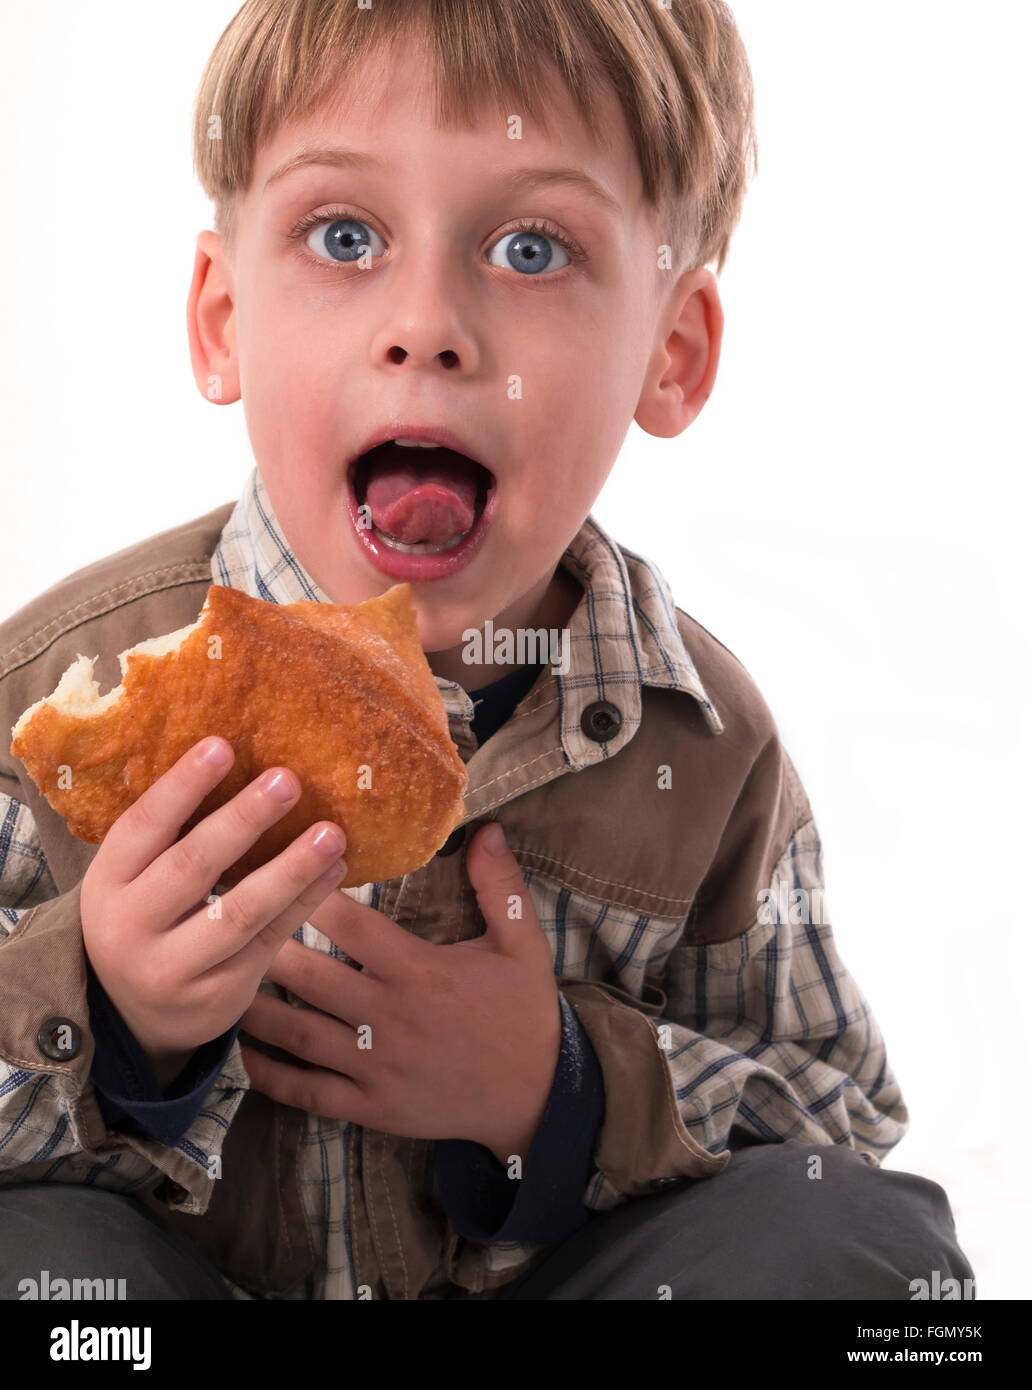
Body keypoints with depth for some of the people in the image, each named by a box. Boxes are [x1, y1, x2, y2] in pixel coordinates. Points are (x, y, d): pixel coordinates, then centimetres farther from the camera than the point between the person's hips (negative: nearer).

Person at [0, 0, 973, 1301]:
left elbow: (841, 1118, -1)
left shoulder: (704, 745, -11)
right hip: (176, 1273, -1)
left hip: (544, 1266, 2)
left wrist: (566, 1091, -20)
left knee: (865, 1234, -18)